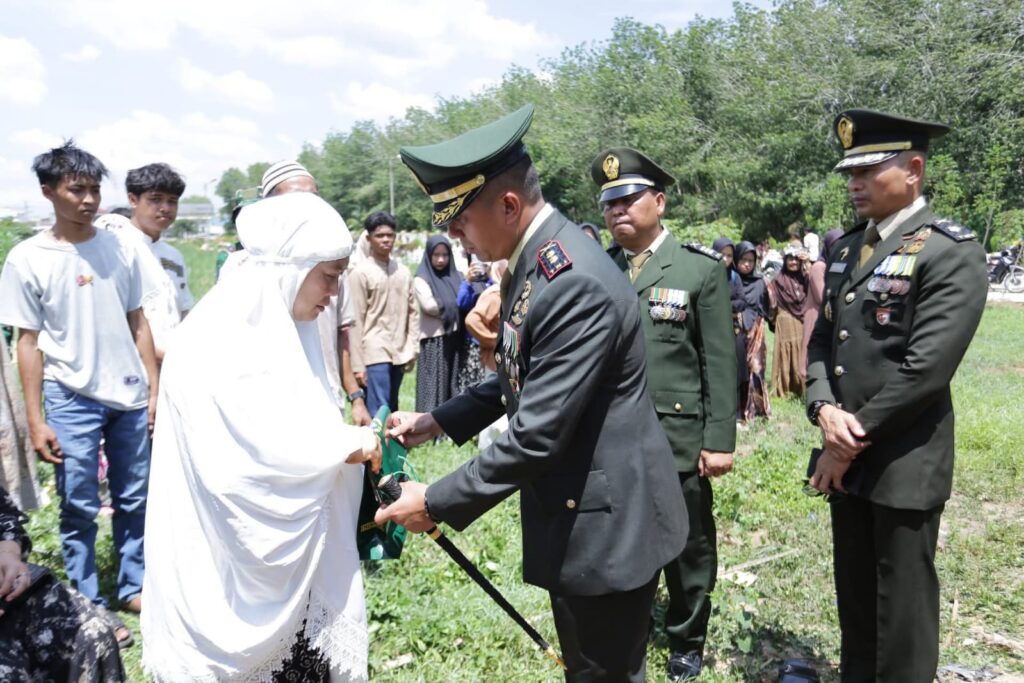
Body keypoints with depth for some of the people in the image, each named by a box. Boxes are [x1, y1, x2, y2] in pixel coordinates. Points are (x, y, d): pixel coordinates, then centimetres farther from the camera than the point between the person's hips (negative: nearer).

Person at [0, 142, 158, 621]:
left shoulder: (119, 248, 3)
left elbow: (138, 324, 8)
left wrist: (154, 390, 5)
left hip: (130, 396, 3)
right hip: (71, 400, -3)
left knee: (135, 501, 12)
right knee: (79, 510, 6)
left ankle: (133, 588, 27)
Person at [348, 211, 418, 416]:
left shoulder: (403, 271, 10)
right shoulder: (361, 273, -6)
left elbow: (412, 313, 14)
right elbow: (356, 321, -8)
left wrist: (412, 349, 6)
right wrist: (357, 364, -10)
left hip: (399, 354, 6)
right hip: (374, 354, -6)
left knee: (391, 411, 13)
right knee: (378, 414, -7)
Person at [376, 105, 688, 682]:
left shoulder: (576, 282, -28)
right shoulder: (534, 260, 4)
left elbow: (536, 436, -27)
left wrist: (437, 503, -17)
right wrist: (439, 420, 6)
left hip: (607, 523, -9)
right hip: (572, 513, 9)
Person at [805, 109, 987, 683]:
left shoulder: (952, 253, -13)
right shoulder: (847, 248, 10)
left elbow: (925, 369, -20)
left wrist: (854, 440, -14)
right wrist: (825, 411, -9)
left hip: (905, 464, -7)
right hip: (847, 458, 7)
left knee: (902, 613, 8)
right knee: (855, 598, 20)